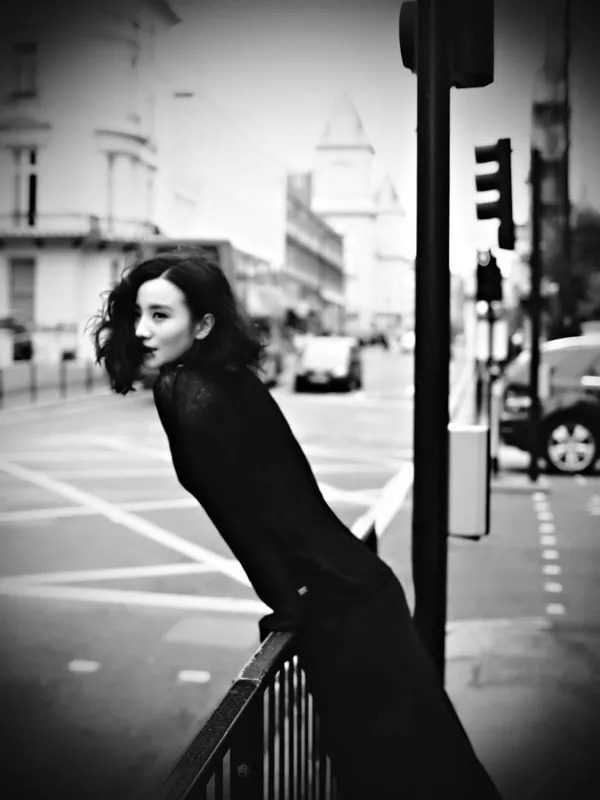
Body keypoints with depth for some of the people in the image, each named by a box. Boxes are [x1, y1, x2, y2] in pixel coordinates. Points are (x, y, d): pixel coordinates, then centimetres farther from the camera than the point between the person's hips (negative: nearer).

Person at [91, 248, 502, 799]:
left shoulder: (192, 398, -19)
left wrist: (287, 609, -6)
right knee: (417, 753, 20)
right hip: (354, 585, 8)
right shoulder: (230, 378, 7)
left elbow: (245, 513, -16)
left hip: (333, 609, -8)